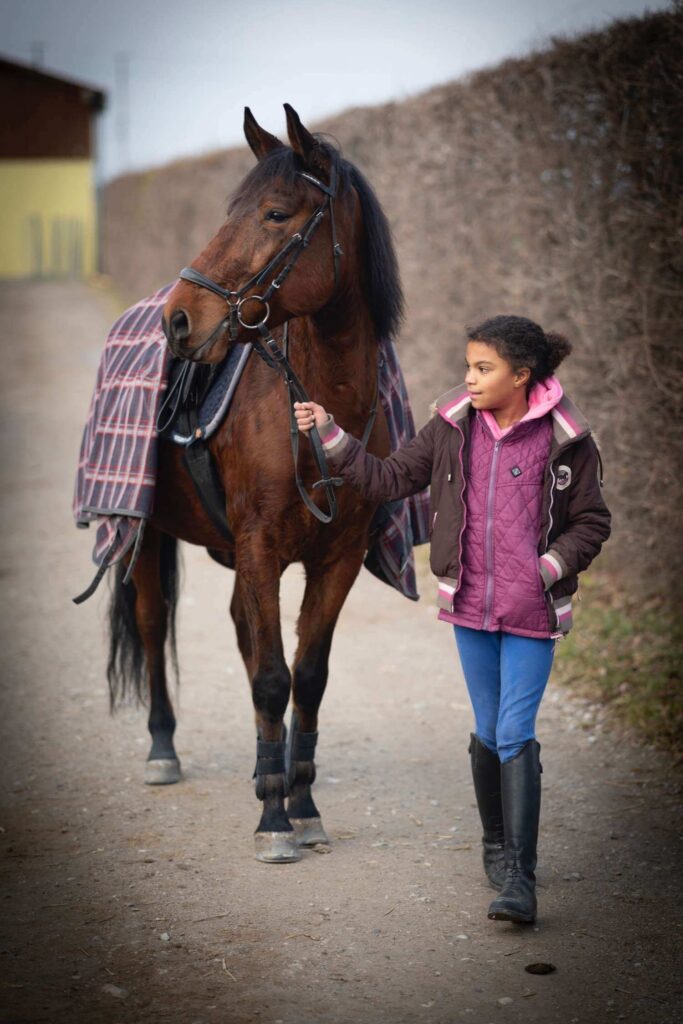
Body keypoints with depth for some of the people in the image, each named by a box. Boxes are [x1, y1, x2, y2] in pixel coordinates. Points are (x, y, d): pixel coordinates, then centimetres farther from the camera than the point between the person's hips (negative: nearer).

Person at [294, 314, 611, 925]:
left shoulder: (564, 440, -8)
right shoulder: (454, 427, 1)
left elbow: (592, 524, 0)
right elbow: (390, 479, 7)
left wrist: (548, 569, -15)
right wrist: (329, 436, 0)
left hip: (533, 613, -3)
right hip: (471, 606, 4)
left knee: (516, 736, -9)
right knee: (488, 733, 13)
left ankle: (519, 879, -6)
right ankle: (497, 845, 33)